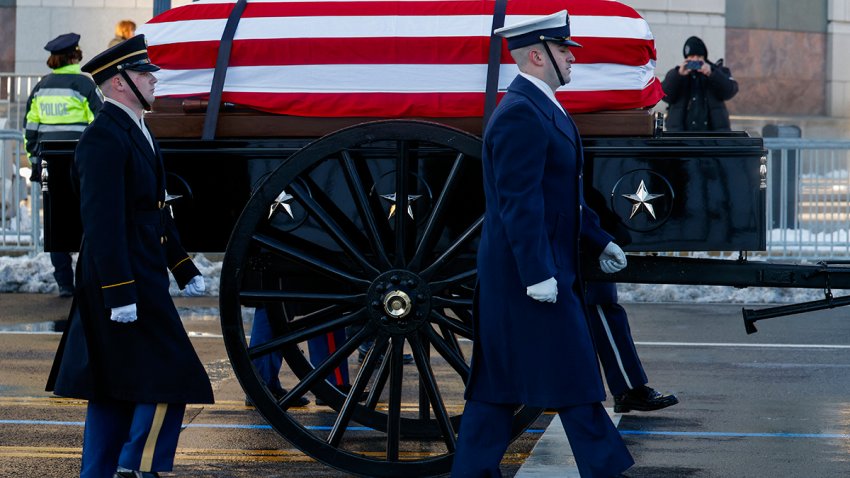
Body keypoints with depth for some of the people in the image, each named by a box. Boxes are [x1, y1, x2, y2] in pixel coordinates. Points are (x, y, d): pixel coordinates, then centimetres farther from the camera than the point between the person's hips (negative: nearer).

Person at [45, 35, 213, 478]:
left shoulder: (137, 132, 16)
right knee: (169, 380, -9)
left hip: (142, 277, 10)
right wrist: (119, 292, -25)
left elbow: (155, 210, 23)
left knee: (111, 390, 12)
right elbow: (102, 220, -21)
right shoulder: (103, 137, -16)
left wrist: (184, 268, 21)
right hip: (122, 278, -10)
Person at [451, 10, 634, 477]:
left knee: (499, 377, 10)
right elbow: (519, 201, -23)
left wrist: (598, 241, 26)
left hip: (541, 267, 11)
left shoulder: (541, 108, 16)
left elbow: (563, 193, 23)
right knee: (574, 377, -3)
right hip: (529, 269, -11)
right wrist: (538, 273, -25)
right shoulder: (520, 114, -18)